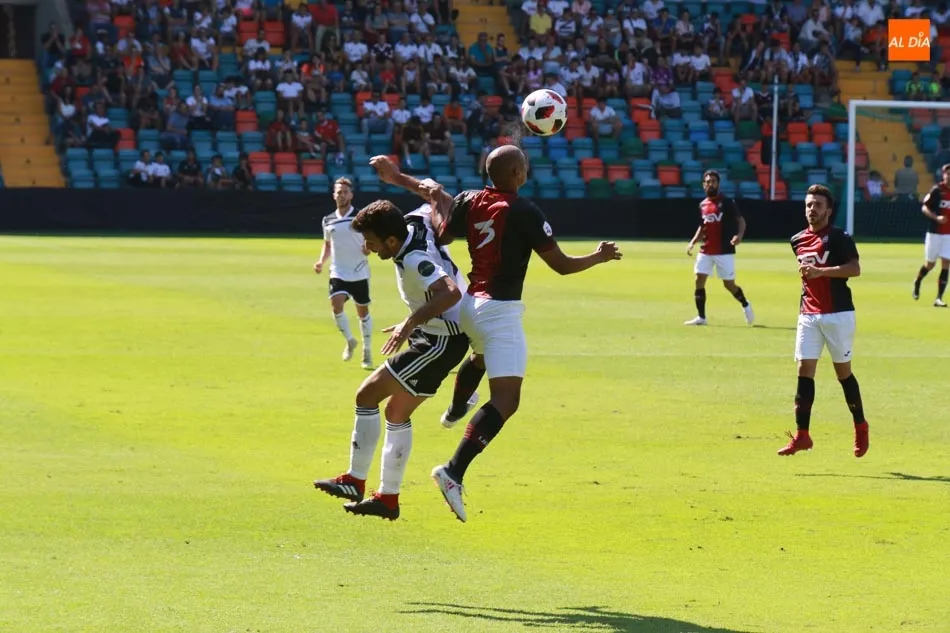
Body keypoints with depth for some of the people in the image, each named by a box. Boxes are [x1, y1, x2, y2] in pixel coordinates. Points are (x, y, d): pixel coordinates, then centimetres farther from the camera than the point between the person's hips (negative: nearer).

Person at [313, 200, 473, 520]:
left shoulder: (415, 260, -28)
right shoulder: (415, 223, -3)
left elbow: (451, 293, -43)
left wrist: (411, 323, -44)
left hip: (442, 340, -11)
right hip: (438, 336, 11)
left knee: (368, 394, -12)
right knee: (397, 413, 14)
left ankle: (355, 481, -6)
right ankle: (388, 498, 17)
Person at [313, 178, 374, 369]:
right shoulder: (328, 221, 6)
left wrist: (369, 248, -23)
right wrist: (321, 261, 4)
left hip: (359, 274, -2)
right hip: (338, 274, 2)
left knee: (363, 311, 7)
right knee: (336, 304, -20)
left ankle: (367, 351, 24)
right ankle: (349, 341, 3)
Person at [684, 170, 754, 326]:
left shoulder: (727, 202, -7)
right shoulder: (702, 205, 10)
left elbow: (741, 220, -7)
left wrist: (739, 235, -26)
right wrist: (692, 242, 8)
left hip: (724, 251, -5)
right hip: (706, 251, 5)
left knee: (729, 284, -1)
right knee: (699, 280, -3)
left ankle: (745, 305, 26)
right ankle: (701, 317, 3)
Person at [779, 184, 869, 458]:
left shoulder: (839, 237, -8)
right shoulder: (798, 241, 12)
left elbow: (855, 268, -19)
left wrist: (821, 271, -24)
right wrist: (805, 273, 13)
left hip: (838, 314, -5)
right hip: (808, 315, 5)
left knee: (843, 372, 4)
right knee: (804, 371, -4)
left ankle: (860, 426, 23)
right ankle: (802, 435, -5)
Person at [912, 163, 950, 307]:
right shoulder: (937, 190, -8)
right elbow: (924, 208, -9)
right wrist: (936, 217, -24)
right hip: (934, 232, -3)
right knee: (930, 263, 9)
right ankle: (917, 283, 40)